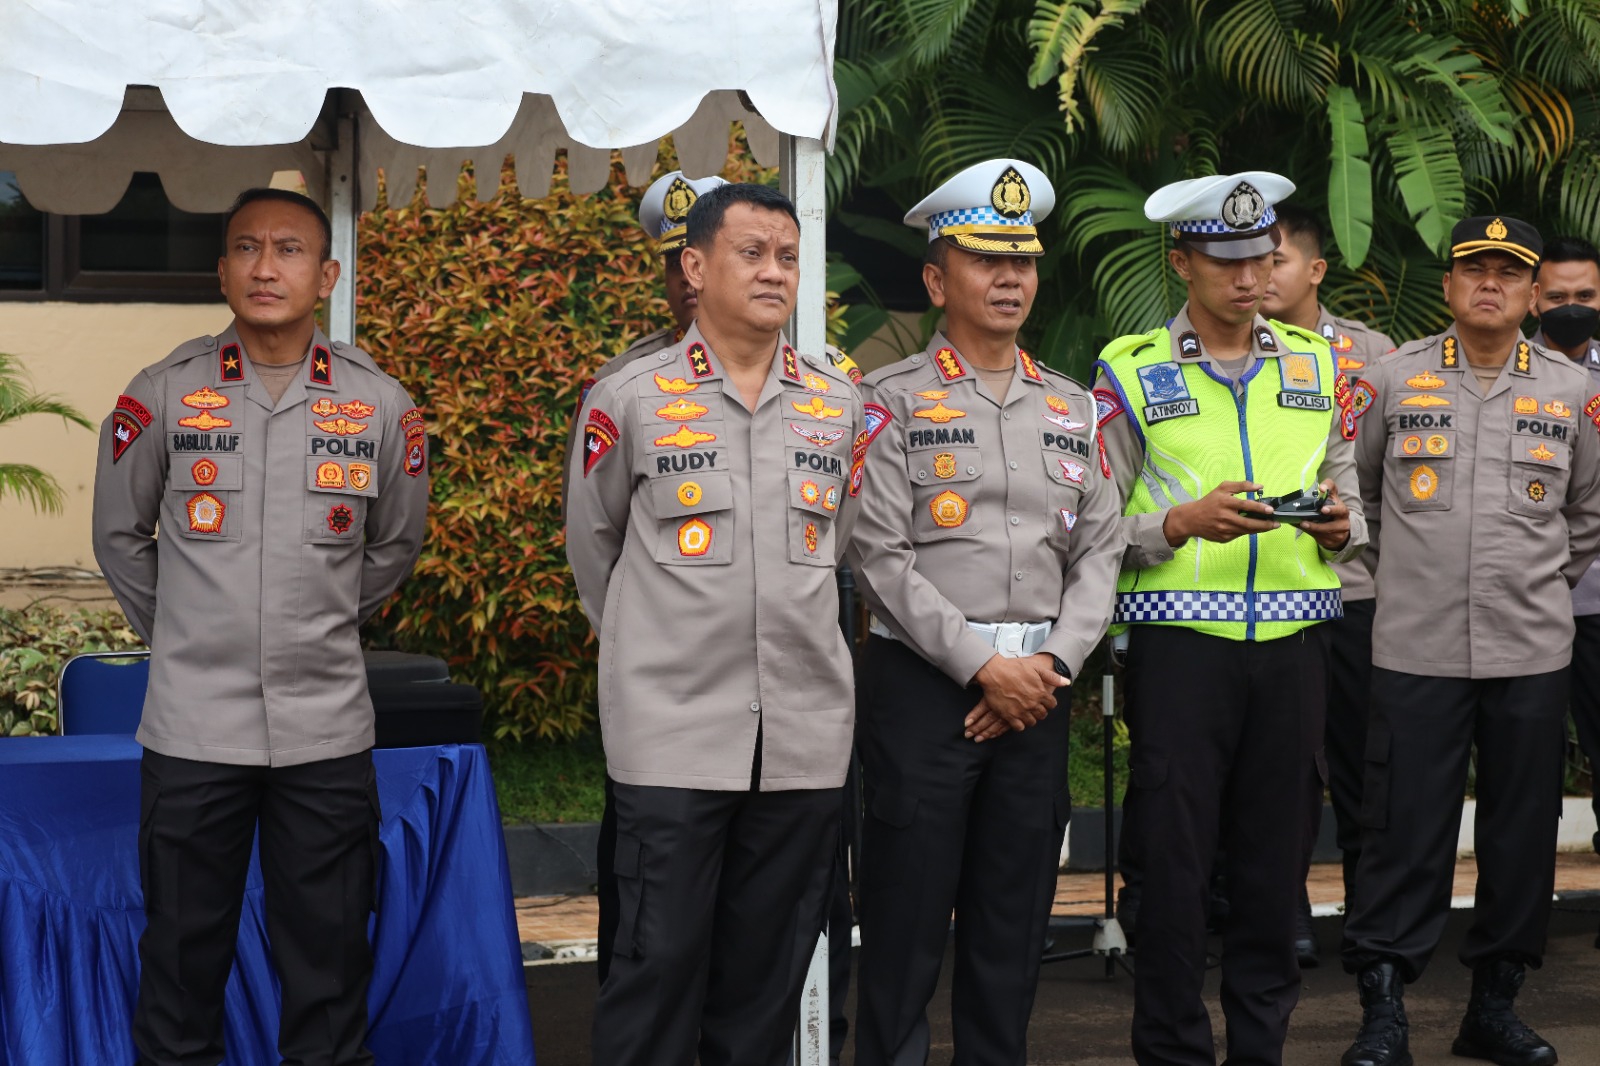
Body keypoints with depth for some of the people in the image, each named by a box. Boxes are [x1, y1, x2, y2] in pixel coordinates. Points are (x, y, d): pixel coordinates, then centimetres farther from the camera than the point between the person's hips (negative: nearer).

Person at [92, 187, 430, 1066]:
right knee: (182, 961, 7)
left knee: (329, 971, 7)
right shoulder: (163, 396, -2)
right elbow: (119, 537, 11)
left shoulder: (381, 407, 1)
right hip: (191, 727, -1)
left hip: (327, 729, 1)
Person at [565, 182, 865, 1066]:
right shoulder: (630, 399, -1)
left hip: (805, 733, 3)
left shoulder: (841, 405, 9)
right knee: (659, 958, -3)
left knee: (769, 965, 9)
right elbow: (593, 546, 12)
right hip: (672, 731, -3)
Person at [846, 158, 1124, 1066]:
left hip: (1039, 686, 4)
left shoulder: (1073, 408, 13)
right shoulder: (895, 402, -2)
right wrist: (982, 666, -13)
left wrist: (1053, 664, -6)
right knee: (907, 919, 0)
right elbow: (882, 558, -9)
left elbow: (1100, 551, 8)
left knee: (1015, 916, 10)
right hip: (924, 680, -4)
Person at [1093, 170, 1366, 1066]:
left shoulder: (1315, 364, 14)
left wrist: (1340, 527, -4)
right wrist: (1184, 522, -18)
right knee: (1176, 857, -2)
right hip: (1180, 645, -3)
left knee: (1277, 856, 7)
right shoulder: (1132, 371, 2)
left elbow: (1351, 501, 18)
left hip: (1293, 644, 3)